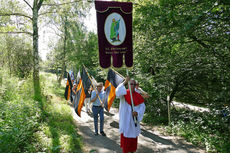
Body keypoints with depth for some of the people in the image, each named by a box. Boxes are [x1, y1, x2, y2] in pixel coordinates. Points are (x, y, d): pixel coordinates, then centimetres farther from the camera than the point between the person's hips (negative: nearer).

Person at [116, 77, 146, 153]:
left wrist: (137, 112, -18)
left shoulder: (138, 95, 3)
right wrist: (125, 82, -34)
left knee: (134, 135, 14)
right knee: (125, 135, 5)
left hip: (134, 119, 3)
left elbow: (142, 106, 1)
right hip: (125, 119, -3)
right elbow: (118, 92, -28)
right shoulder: (125, 93, -6)